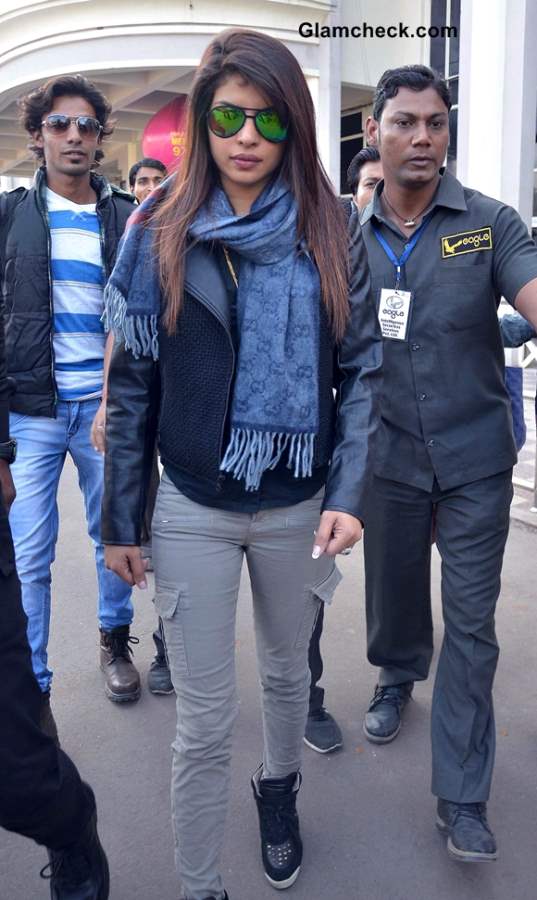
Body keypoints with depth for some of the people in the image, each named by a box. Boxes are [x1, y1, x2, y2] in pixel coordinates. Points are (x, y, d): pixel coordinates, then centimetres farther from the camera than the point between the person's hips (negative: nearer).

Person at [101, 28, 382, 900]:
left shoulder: (329, 231, -2)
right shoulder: (159, 231, -3)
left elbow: (362, 365, -1)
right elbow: (132, 384, -1)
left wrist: (350, 492, -12)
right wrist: (120, 520, 0)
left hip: (299, 505, 2)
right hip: (192, 509, -1)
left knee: (287, 671, 23)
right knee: (204, 721, 6)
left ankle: (279, 794, 53)